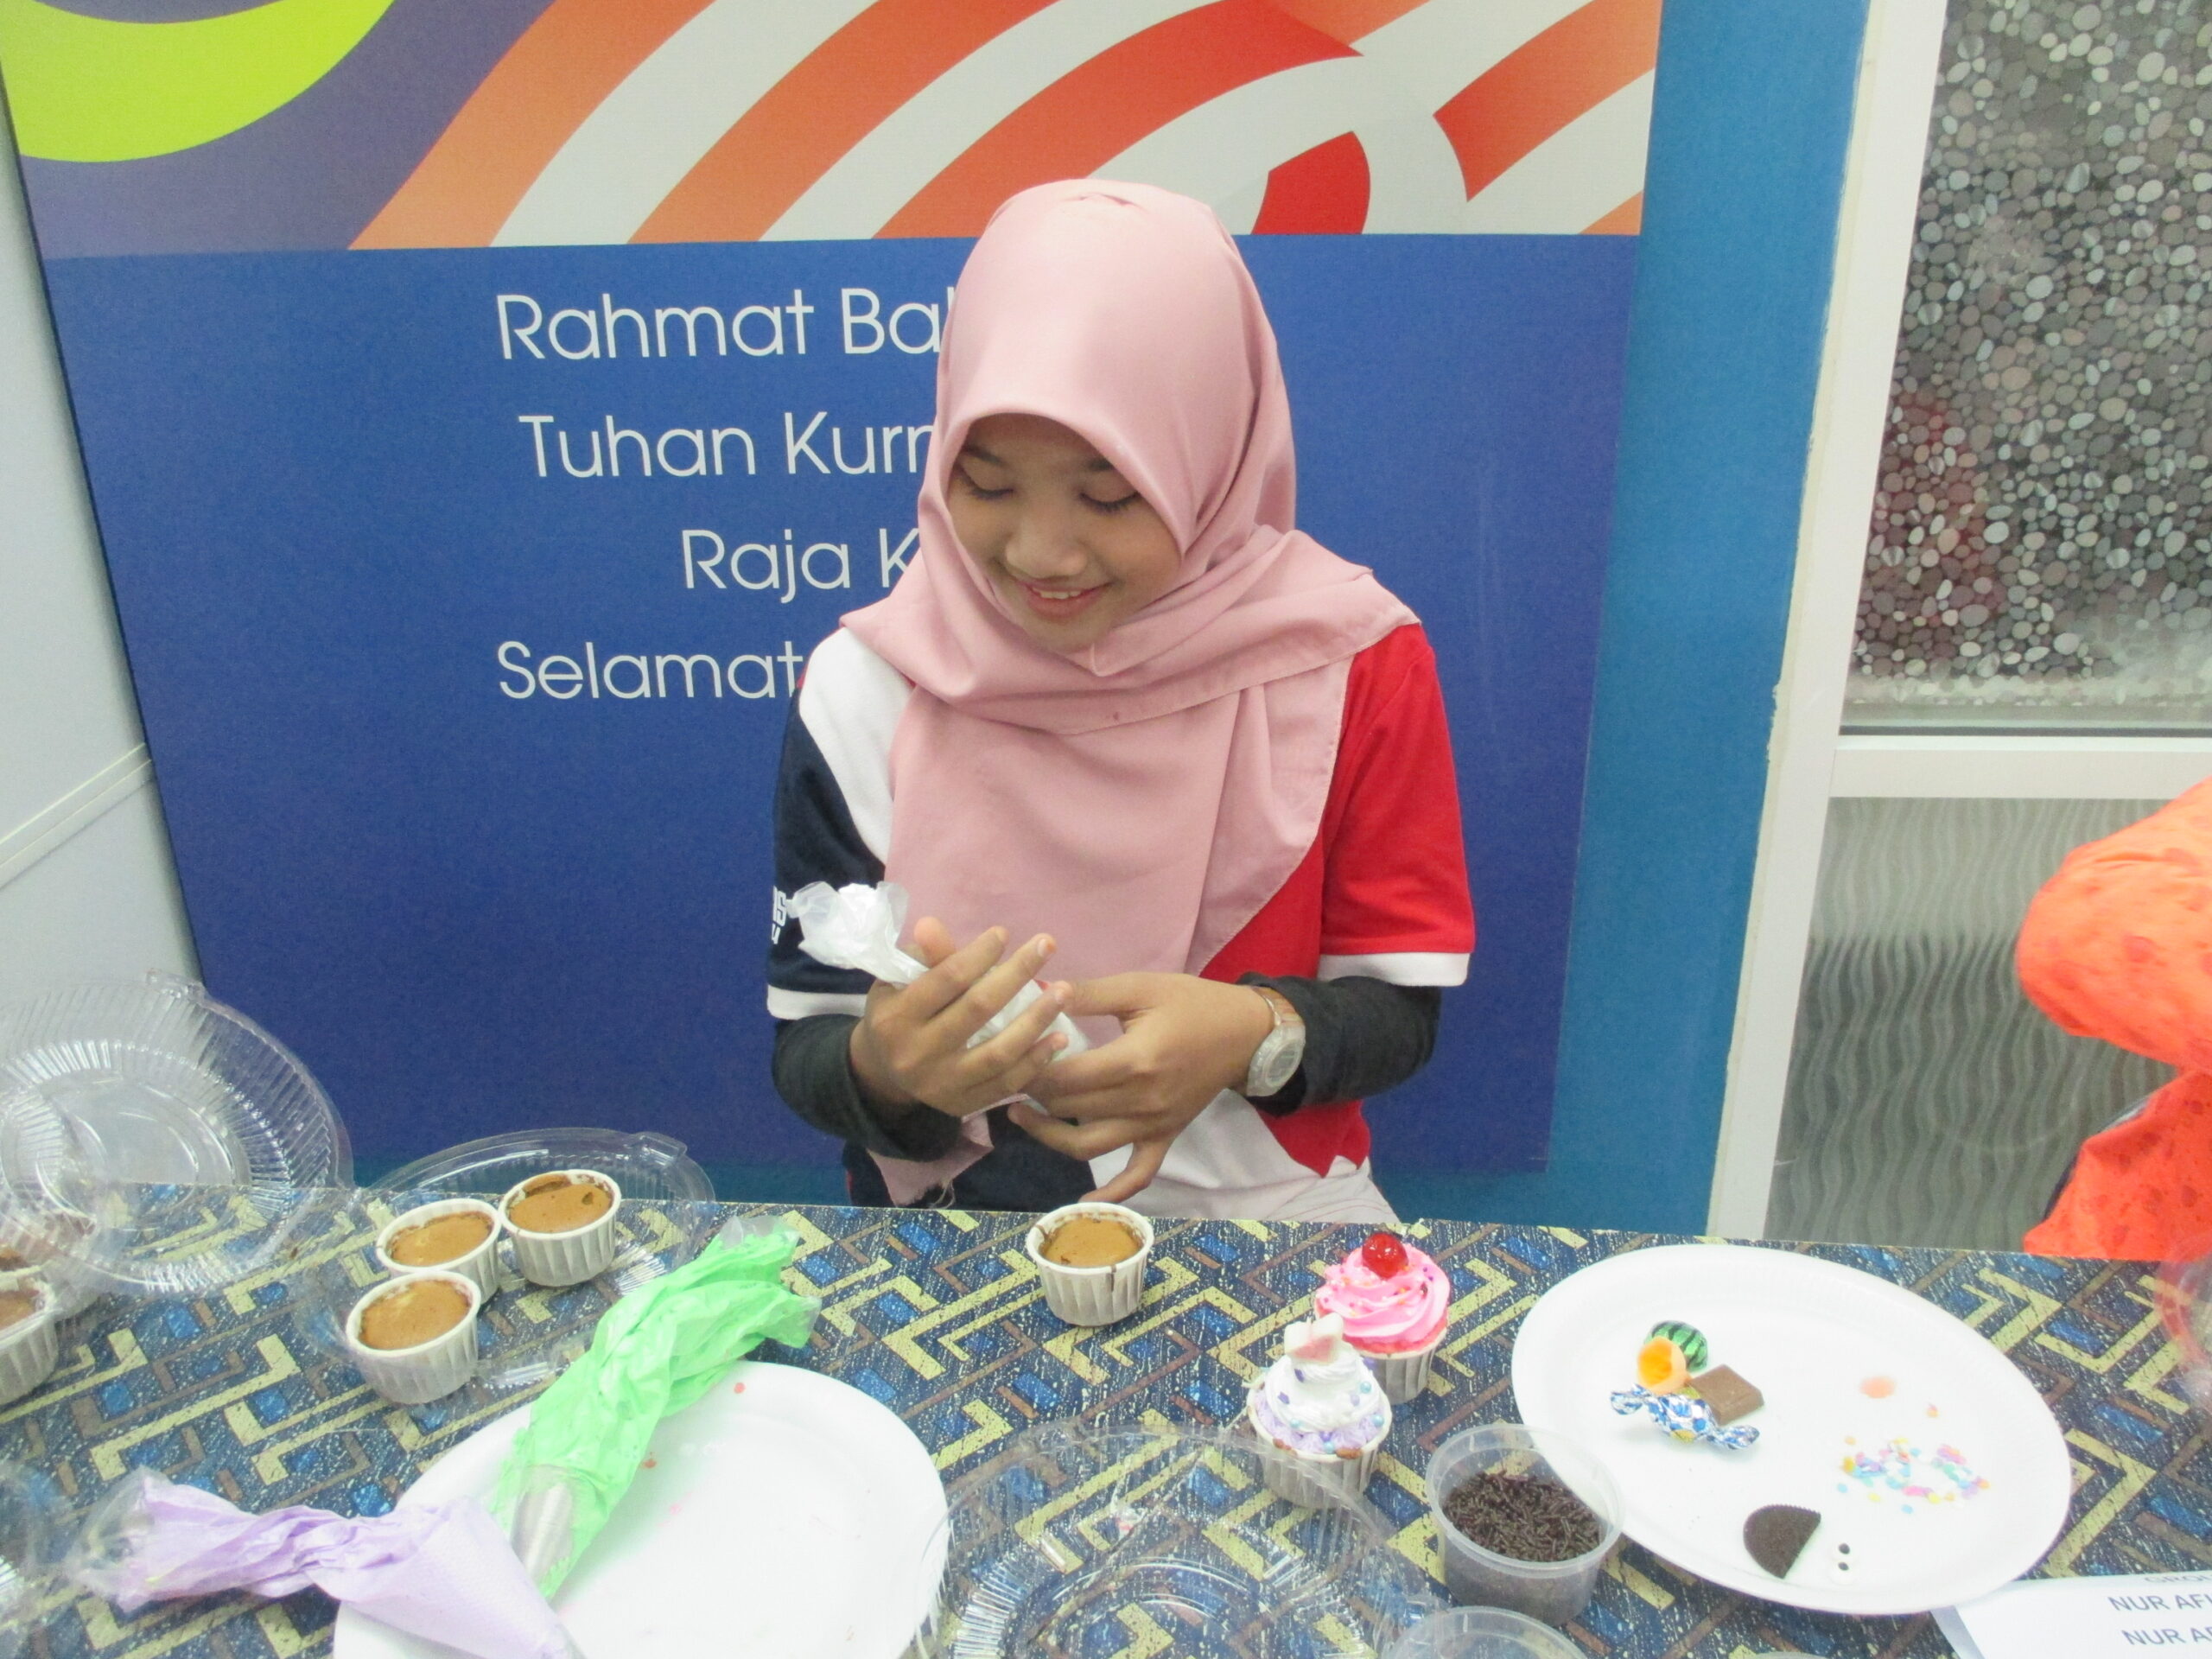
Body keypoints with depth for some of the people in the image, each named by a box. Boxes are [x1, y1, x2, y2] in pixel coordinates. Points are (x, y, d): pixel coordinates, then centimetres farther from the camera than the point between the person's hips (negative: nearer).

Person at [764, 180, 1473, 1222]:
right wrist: (887, 1068, -25)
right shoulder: (868, 690, -8)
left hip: (1270, 1218, 0)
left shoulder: (1354, 662, -9)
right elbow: (804, 1059, -3)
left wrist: (1253, 1038, -23)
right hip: (956, 1232, 1)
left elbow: (1400, 1013, -3)